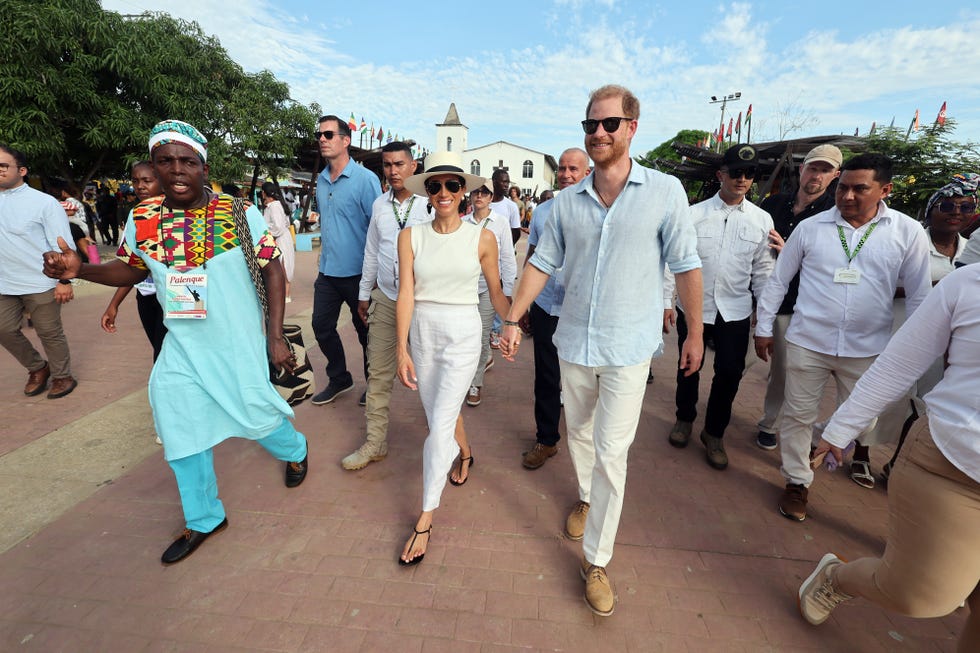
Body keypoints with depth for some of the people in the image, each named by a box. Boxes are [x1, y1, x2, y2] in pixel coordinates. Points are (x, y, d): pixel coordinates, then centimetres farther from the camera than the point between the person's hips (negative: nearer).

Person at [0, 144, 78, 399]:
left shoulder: (44, 202, -8)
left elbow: (63, 243, -11)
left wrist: (64, 280, -16)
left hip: (41, 284, -6)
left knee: (49, 333, 4)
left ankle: (62, 376, 20)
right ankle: (38, 368, 32)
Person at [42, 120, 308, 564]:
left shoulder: (239, 214, -13)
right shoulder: (141, 220, -2)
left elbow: (273, 269, -10)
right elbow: (129, 270, 13)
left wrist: (276, 337, -14)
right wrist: (80, 270, -9)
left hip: (239, 345, -4)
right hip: (181, 349, 5)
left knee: (258, 414, 6)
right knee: (181, 428, 13)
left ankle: (295, 450, 45)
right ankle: (204, 519, 36)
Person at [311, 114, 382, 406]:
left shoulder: (365, 179, -11)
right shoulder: (321, 180, 10)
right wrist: (325, 255, 18)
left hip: (357, 273, -7)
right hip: (328, 272, 7)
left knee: (365, 330, 7)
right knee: (322, 326, 11)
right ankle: (339, 379, 31)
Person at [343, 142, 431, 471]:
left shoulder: (430, 203, -6)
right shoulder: (379, 205, 9)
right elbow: (371, 251, 15)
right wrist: (364, 293, 18)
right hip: (384, 298, 5)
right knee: (378, 372, 7)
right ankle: (375, 441, 20)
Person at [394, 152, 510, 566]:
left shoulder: (482, 238, -4)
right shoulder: (411, 236, -1)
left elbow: (496, 291, 5)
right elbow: (406, 294, -6)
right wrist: (402, 350, -10)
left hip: (463, 334, -3)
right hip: (422, 333, 3)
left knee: (440, 425, -5)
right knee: (438, 414, 18)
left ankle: (425, 520, 11)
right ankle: (464, 453, 52)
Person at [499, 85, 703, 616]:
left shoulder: (665, 191, -5)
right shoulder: (568, 200, 2)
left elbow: (685, 266, -1)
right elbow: (542, 262, 5)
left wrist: (695, 333, 2)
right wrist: (513, 319, -1)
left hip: (628, 347, -3)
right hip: (574, 342, 4)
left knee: (611, 453, -1)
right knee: (579, 435, 20)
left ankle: (596, 560, 18)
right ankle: (586, 498, 49)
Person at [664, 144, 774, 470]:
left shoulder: (762, 220, 3)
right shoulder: (694, 214, -4)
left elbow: (762, 270, 6)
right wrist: (666, 302, -5)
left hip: (735, 311, 2)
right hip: (692, 306, -1)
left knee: (730, 373, 5)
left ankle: (714, 433, 27)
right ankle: (685, 418, 38)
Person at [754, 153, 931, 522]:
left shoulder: (908, 233, -1)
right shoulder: (810, 227, -2)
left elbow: (919, 295, 4)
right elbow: (778, 280, 4)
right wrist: (763, 328, 4)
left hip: (867, 349, 1)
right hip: (807, 342, 0)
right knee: (798, 415, 8)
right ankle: (797, 482, 26)